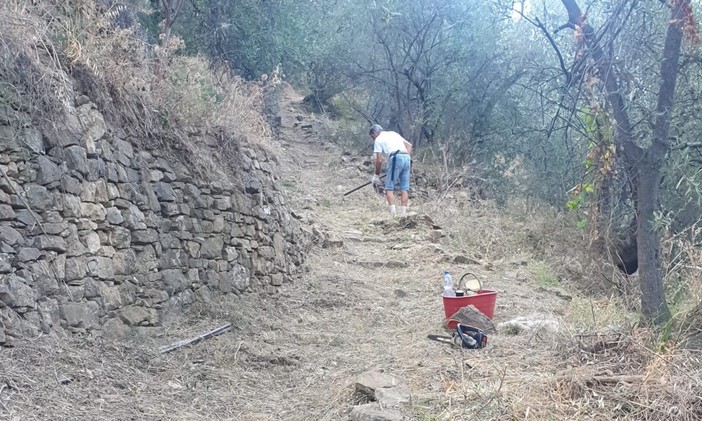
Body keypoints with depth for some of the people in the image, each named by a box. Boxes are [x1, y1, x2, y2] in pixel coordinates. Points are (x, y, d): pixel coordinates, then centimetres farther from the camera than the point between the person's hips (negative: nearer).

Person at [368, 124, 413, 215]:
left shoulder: (378, 139, 9)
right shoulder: (393, 133, 27)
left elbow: (379, 160, 3)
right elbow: (409, 145, 19)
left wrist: (376, 175, 12)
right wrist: (406, 156, 17)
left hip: (395, 158, -6)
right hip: (406, 158, 6)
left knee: (389, 188, -1)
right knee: (404, 188, 8)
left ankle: (393, 212, -13)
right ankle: (403, 213, 4)